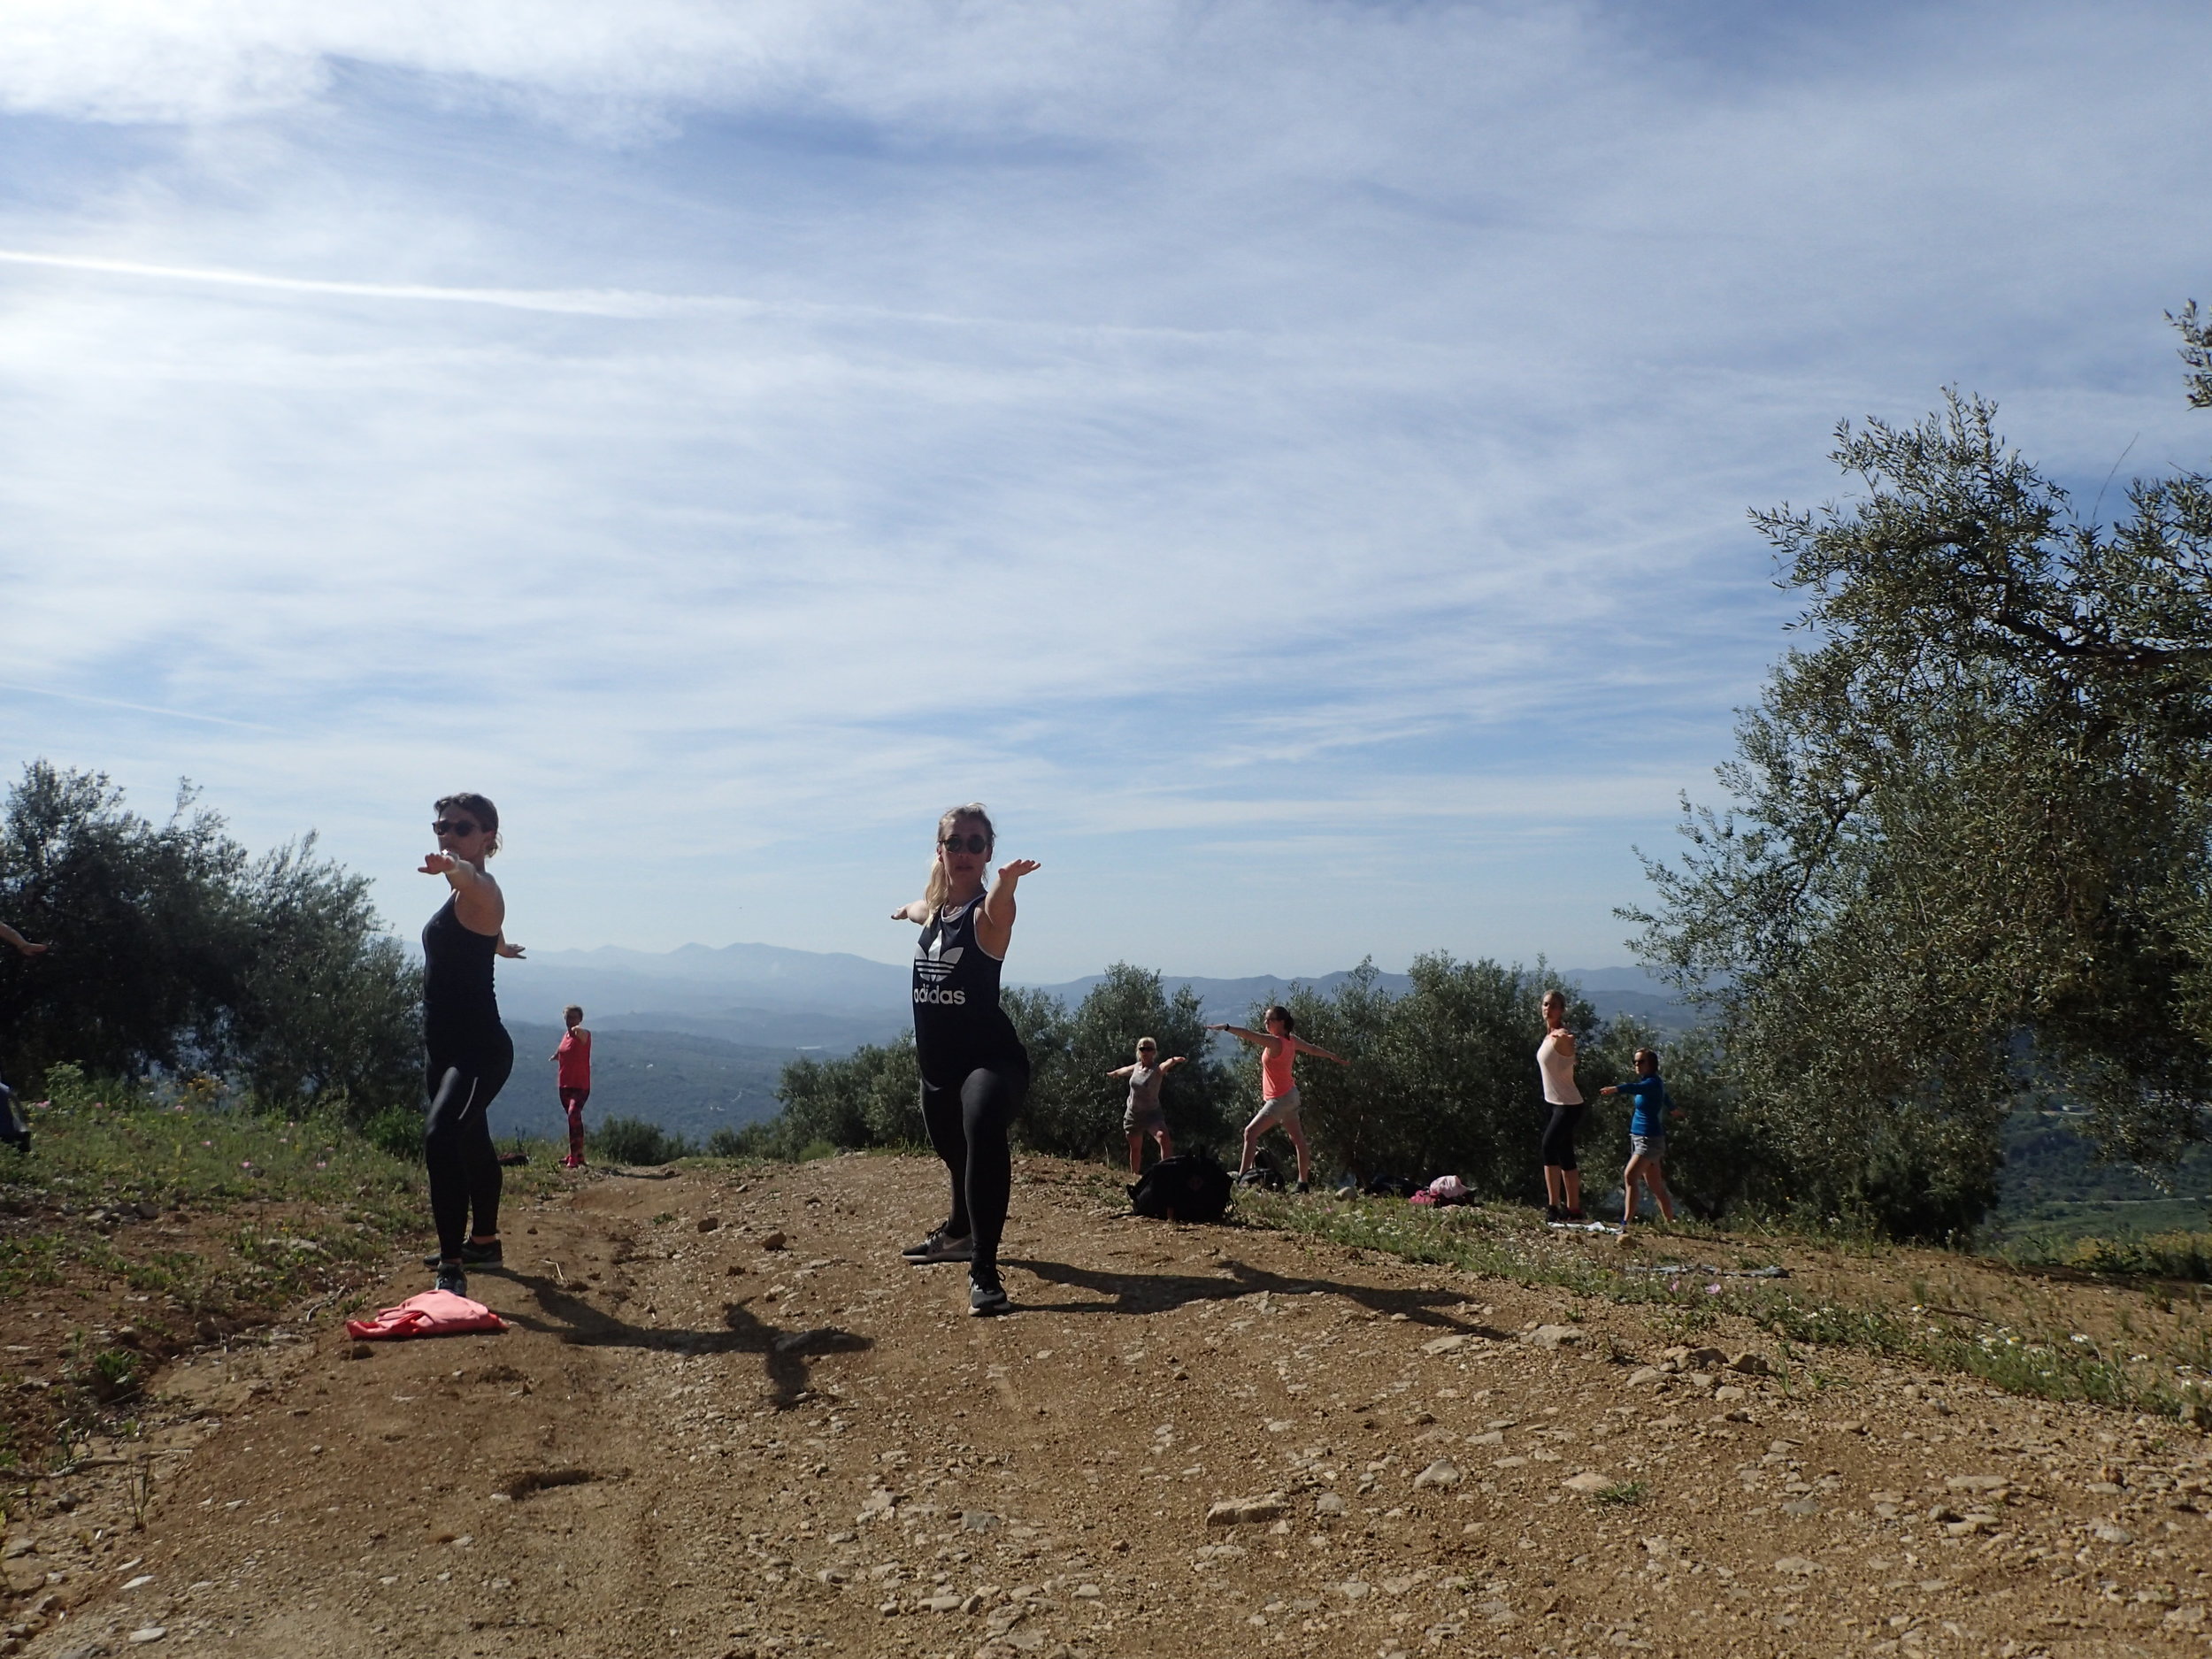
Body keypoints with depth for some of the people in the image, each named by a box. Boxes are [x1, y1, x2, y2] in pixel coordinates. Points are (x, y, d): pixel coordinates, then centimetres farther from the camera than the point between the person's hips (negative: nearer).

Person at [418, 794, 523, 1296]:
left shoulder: (480, 890, -15)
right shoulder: (460, 895, 15)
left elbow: (473, 879, -42)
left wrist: (452, 867, -65)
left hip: (479, 1048, -11)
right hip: (448, 1047, 11)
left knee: (440, 1136, -29)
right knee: (471, 1143, 25)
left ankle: (452, 1269, -32)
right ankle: (483, 1240, 45)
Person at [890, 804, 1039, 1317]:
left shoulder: (986, 912, -13)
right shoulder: (933, 908, 8)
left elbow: (998, 911, -40)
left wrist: (1006, 882, -63)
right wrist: (904, 910, 59)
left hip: (990, 1057, -7)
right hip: (937, 1062, 8)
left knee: (983, 1131, -34)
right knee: (956, 1154, 24)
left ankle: (984, 1271, -36)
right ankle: (959, 1232, 55)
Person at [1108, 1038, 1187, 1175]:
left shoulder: (1157, 1069, -14)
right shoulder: (1136, 1067, 3)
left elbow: (1167, 1065, -39)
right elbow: (1123, 1070, 28)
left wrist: (1175, 1060, -63)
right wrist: (1112, 1073, 50)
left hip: (1152, 1114, -5)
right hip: (1133, 1115, 5)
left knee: (1163, 1138, -30)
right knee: (1135, 1148, 13)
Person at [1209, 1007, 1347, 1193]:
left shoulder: (1275, 1042, -22)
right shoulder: (1291, 1040, 5)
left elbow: (1248, 1035, -33)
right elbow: (1313, 1049, 19)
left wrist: (1225, 1028, -39)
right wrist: (1335, 1058, 33)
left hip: (1280, 1099, -10)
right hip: (1290, 1096, 10)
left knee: (1251, 1132, -16)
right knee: (1297, 1138, 16)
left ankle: (1243, 1176, -22)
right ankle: (1304, 1182, 26)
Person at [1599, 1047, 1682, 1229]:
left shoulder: (1653, 1083, -13)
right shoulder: (1647, 1082, 14)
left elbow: (1636, 1088, -37)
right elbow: (1665, 1099, 36)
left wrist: (1616, 1089, -56)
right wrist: (1673, 1110, 57)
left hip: (1649, 1139, -10)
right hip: (1638, 1138, 10)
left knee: (1629, 1176, -24)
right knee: (1656, 1187, 15)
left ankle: (1625, 1223, -29)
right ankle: (1670, 1224, 24)